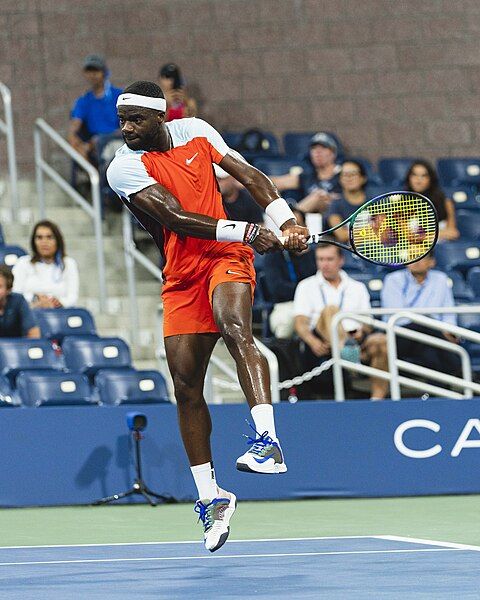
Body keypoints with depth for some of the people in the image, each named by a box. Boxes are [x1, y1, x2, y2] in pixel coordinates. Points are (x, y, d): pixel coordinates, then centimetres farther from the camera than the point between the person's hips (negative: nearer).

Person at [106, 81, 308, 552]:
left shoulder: (195, 132, 2)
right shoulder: (124, 167, -10)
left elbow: (250, 176, 7)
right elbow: (176, 218, -19)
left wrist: (287, 223, -7)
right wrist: (247, 232, -24)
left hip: (225, 259, -1)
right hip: (180, 278, 1)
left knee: (236, 330, -31)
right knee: (186, 383, -1)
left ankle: (267, 442, -46)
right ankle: (210, 496, 13)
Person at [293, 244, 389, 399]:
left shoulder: (358, 287, 25)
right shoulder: (307, 286, 18)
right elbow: (300, 323, 5)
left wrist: (362, 331, -9)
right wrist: (313, 341, -17)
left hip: (354, 338, 3)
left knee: (380, 341, -29)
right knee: (330, 309, -32)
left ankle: (378, 396, -36)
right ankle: (346, 351, -61)